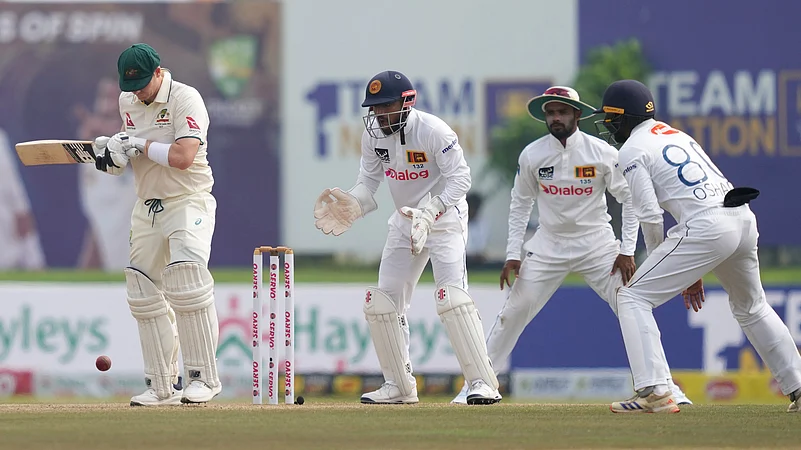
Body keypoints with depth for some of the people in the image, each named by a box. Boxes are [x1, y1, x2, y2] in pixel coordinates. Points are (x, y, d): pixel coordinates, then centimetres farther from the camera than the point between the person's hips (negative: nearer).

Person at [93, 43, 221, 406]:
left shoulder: (185, 99, -14)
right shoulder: (128, 102, 9)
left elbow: (183, 156, -25)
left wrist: (139, 145, -19)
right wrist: (111, 151, -2)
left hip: (188, 202, -8)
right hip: (147, 207, 8)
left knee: (187, 281, -23)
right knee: (143, 294, 5)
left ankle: (205, 377, -17)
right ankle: (163, 386, 12)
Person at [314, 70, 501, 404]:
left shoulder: (433, 131, -23)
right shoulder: (373, 134, -5)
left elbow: (460, 179, -23)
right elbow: (368, 181, 4)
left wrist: (429, 213, -34)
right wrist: (351, 207, -17)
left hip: (444, 216, -7)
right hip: (405, 221, 7)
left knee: (450, 295, -23)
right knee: (382, 301, 4)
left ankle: (483, 383, -22)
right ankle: (399, 386, 18)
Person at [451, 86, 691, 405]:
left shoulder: (602, 153, -11)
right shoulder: (532, 155, -5)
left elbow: (630, 199, -3)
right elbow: (520, 204, 6)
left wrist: (627, 251, -10)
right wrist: (512, 255, -1)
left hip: (596, 243, -1)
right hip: (549, 244, 1)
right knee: (514, 311, -3)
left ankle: (663, 384, 0)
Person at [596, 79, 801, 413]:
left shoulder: (632, 151, 3)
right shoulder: (677, 135, 27)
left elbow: (650, 216, -6)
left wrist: (657, 259, 10)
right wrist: (690, 271, 26)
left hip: (707, 228, -8)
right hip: (744, 220, 8)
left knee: (633, 297, -2)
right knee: (751, 308, 29)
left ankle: (654, 391, -14)